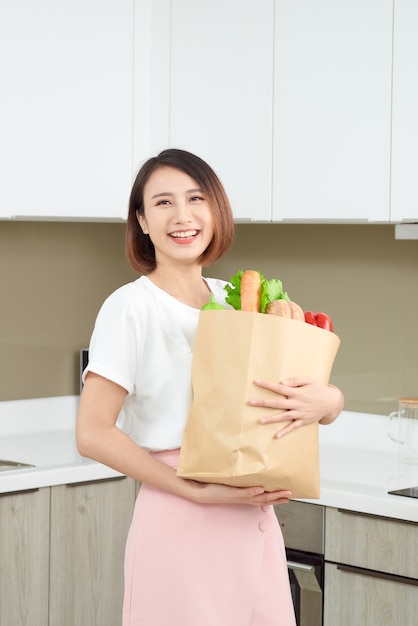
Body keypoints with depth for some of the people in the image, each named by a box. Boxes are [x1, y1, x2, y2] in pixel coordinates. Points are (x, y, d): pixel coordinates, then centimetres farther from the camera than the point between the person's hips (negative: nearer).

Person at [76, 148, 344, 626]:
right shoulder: (132, 306, -8)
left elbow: (331, 402, 10)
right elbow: (93, 434, -14)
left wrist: (324, 400, -14)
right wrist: (199, 491, -18)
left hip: (254, 523, 5)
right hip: (180, 526, -5)